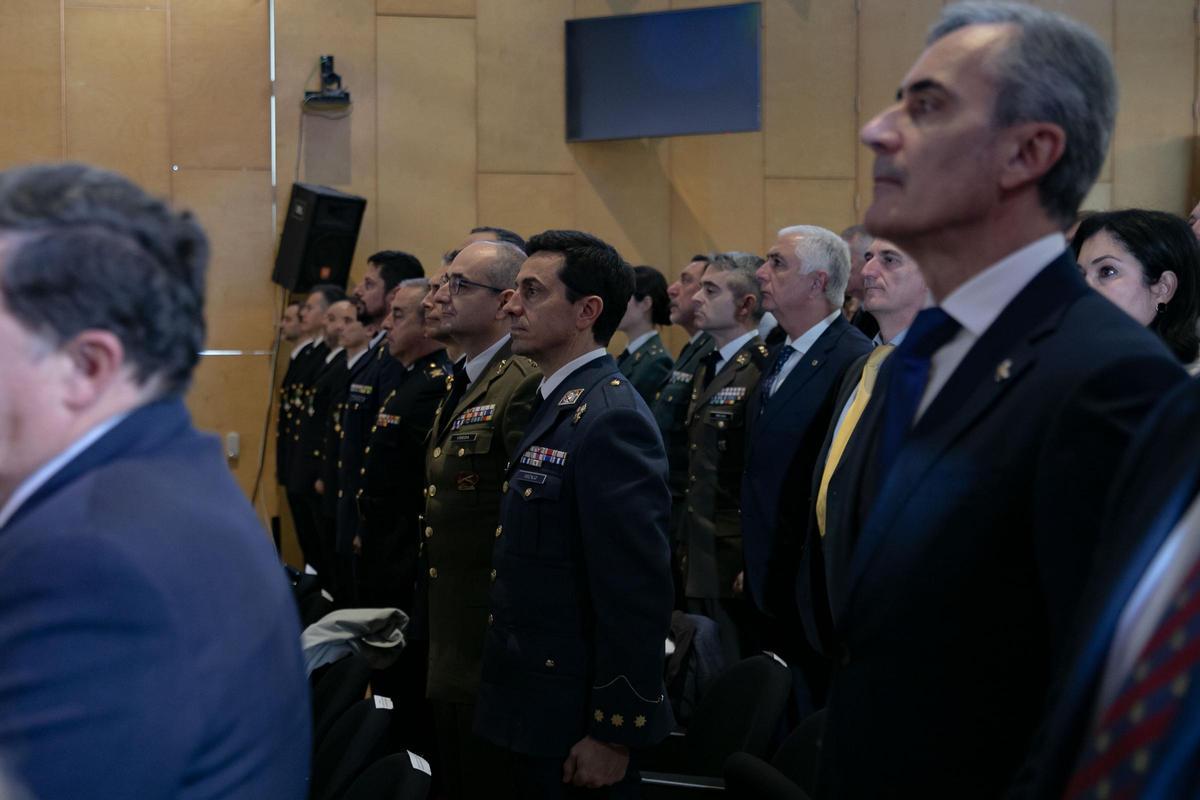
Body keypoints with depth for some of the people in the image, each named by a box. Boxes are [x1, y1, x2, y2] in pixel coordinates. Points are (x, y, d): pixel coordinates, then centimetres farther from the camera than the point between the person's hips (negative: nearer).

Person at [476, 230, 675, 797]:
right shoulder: (557, 407, 11)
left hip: (577, 726, -9)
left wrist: (614, 735, -21)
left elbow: (636, 594, -23)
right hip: (534, 711, 9)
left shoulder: (611, 420, -20)